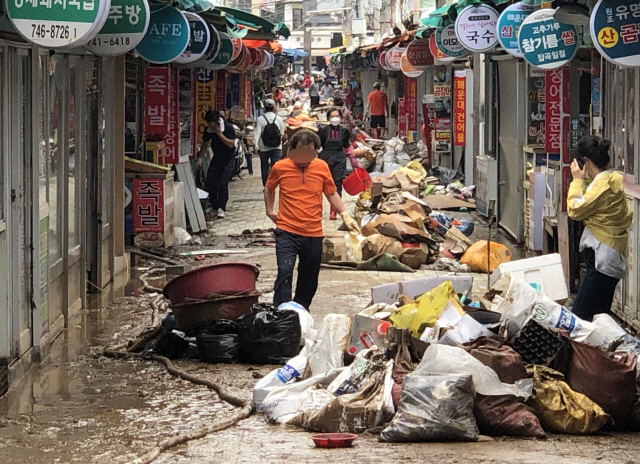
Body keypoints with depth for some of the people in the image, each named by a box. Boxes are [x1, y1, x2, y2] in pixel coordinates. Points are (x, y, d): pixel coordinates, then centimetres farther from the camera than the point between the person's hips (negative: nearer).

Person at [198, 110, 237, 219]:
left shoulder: (229, 128, -16)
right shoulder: (209, 130, -1)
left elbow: (230, 144, -21)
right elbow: (205, 144, 12)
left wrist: (220, 134, -26)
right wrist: (200, 157, 11)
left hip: (228, 158, -5)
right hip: (216, 157, 5)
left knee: (223, 183, -13)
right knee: (209, 183, -3)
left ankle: (221, 208, -7)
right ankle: (214, 207, 10)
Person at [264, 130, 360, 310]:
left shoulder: (322, 167, 1)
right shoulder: (280, 167, -3)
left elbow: (332, 194, 11)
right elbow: (269, 188, 17)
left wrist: (345, 215, -1)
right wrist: (269, 210, 8)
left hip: (313, 234, 3)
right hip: (287, 232, -3)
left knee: (309, 278, 12)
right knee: (284, 271, -18)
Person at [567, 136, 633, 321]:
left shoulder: (602, 184, -17)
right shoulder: (615, 180, 12)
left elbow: (575, 210, -16)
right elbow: (628, 214, 18)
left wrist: (577, 180, -6)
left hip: (603, 260, -11)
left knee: (580, 315, -13)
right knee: (600, 315, 12)